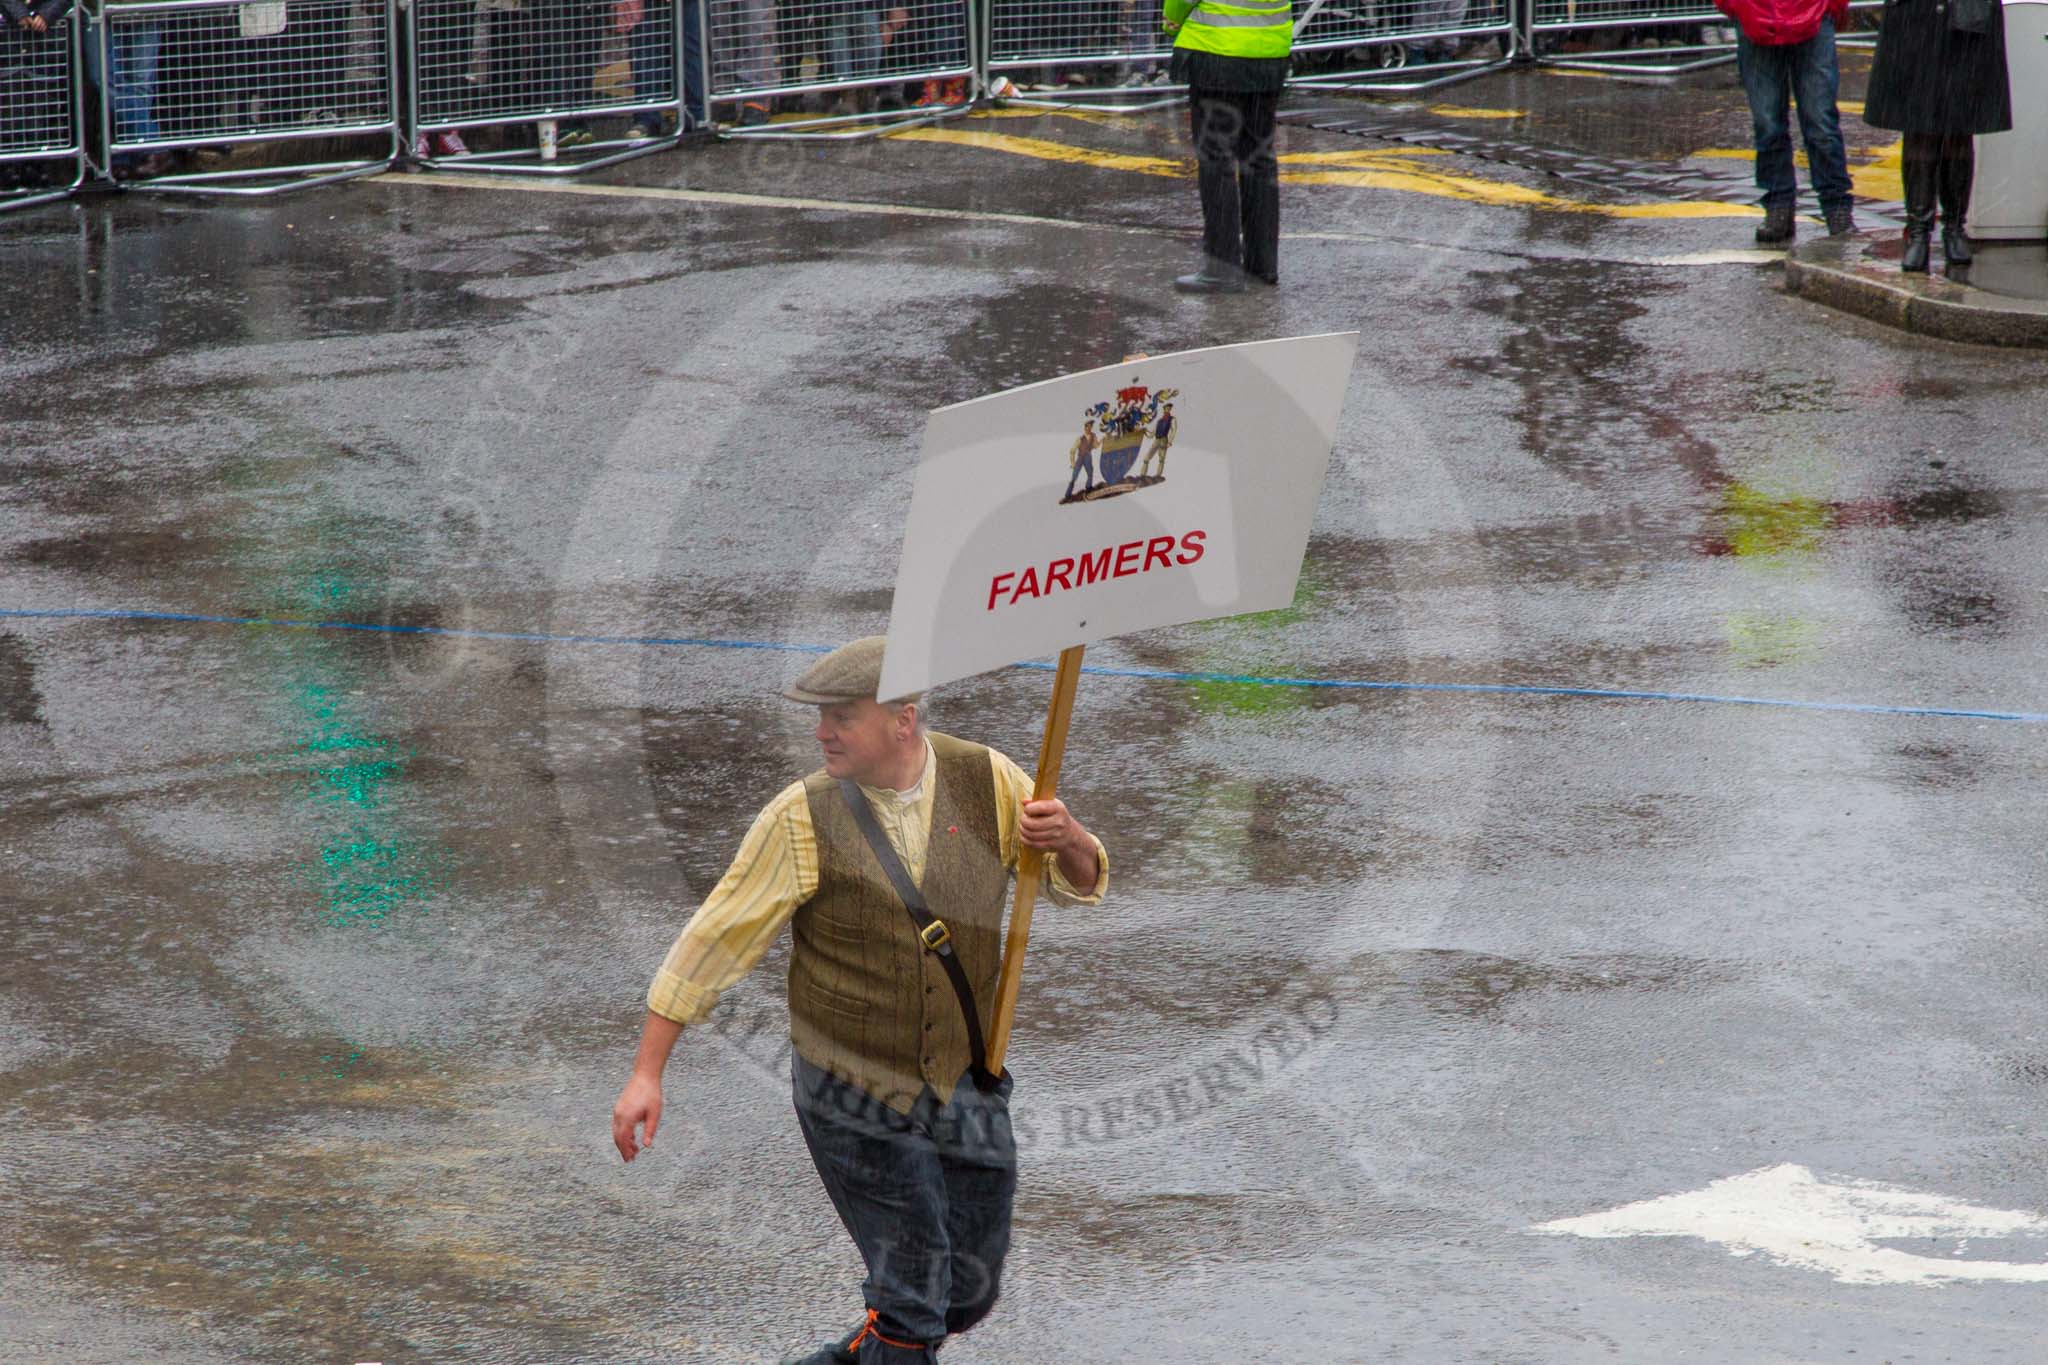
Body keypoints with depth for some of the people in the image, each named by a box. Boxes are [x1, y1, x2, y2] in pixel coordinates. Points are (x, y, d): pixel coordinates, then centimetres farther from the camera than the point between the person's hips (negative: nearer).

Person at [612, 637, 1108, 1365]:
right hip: (855, 1099, -4)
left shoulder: (985, 780, -7)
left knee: (969, 1292, 13)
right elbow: (711, 943, -12)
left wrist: (1066, 837, -21)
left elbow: (1081, 880, 4)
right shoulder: (804, 819, -15)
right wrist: (645, 1074, -16)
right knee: (914, 1290, -4)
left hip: (965, 1086, 4)